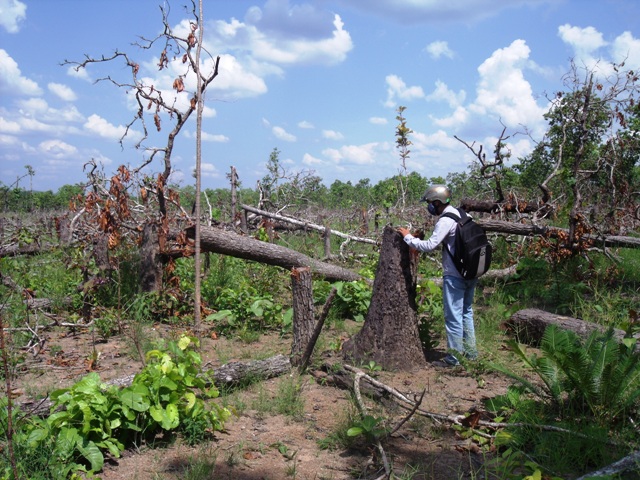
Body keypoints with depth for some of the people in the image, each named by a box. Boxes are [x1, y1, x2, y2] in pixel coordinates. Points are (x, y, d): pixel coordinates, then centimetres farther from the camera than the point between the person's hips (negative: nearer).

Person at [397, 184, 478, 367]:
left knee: (453, 316, 1)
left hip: (455, 275, -9)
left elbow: (430, 246, -21)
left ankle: (453, 357, 9)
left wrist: (408, 237, -10)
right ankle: (470, 351, 28)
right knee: (466, 312, 19)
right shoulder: (461, 214, 10)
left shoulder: (446, 220, -17)